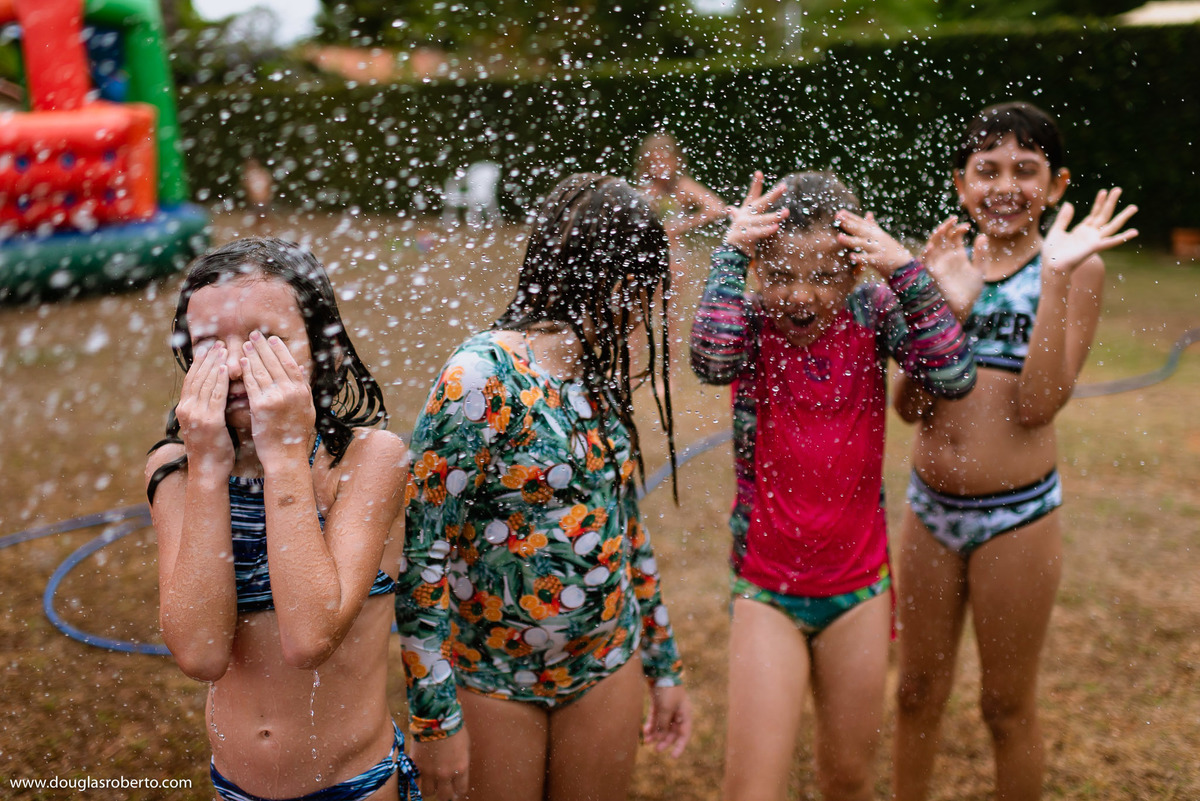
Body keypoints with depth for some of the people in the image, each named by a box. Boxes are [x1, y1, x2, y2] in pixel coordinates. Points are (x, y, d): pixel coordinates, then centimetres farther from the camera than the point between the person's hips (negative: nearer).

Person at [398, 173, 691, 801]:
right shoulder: (483, 378, -20)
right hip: (489, 677, -6)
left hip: (606, 665, 6)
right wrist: (435, 715, -18)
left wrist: (663, 666, 15)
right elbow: (422, 552, -20)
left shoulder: (601, 374, 1)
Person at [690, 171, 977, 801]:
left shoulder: (872, 315, -6)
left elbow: (954, 378, -20)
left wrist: (905, 272, -26)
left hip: (858, 587, 2)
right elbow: (711, 363, -32)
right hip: (766, 589, -2)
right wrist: (731, 253, -30)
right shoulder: (750, 321, -10)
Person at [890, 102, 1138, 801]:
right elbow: (910, 405, -5)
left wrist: (1056, 276, -20)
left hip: (1017, 514, -3)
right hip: (930, 506, 4)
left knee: (1009, 707, 14)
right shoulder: (946, 262, 2)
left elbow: (1038, 406, -17)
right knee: (919, 692, 19)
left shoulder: (1076, 265, -7)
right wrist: (943, 305, -17)